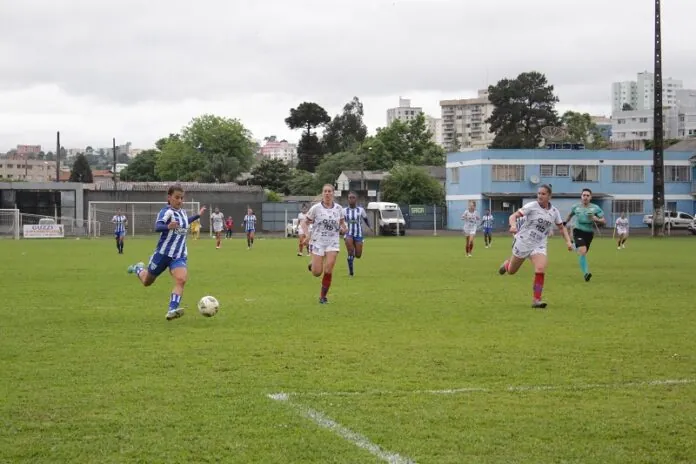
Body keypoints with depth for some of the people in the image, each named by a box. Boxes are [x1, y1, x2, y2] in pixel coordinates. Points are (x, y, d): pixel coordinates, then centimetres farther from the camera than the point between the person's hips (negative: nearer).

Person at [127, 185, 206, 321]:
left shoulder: (182, 212, 9)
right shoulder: (166, 211, -15)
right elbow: (157, 226, -34)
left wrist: (197, 215, 31)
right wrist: (168, 226, -54)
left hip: (180, 255, 5)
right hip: (163, 253, -5)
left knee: (181, 280, -24)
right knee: (147, 282, 16)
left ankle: (172, 310, -30)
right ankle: (139, 269, 51)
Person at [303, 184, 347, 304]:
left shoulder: (338, 208, 1)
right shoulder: (316, 208, -7)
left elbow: (342, 221, 16)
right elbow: (306, 222, 1)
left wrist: (343, 229, -5)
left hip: (333, 242, 1)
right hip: (318, 242, -1)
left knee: (328, 271, -11)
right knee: (317, 273, -4)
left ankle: (323, 296, 5)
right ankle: (312, 265, 34)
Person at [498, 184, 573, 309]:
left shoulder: (554, 211, 0)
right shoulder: (531, 206, -13)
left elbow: (561, 227, 14)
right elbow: (513, 216, -18)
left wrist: (568, 241, -1)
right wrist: (513, 225, -40)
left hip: (539, 246, 2)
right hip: (523, 242, -2)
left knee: (541, 269, -23)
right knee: (511, 271, 13)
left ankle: (536, 299, -14)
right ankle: (507, 264, 52)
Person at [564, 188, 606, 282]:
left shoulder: (595, 208, -2)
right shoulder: (576, 207, 1)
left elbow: (604, 221, -1)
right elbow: (570, 215, 24)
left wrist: (597, 219, -20)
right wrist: (565, 222, 33)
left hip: (589, 233, 2)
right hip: (578, 232, -2)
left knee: (583, 253, 12)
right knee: (582, 251, -23)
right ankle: (586, 273, -27)